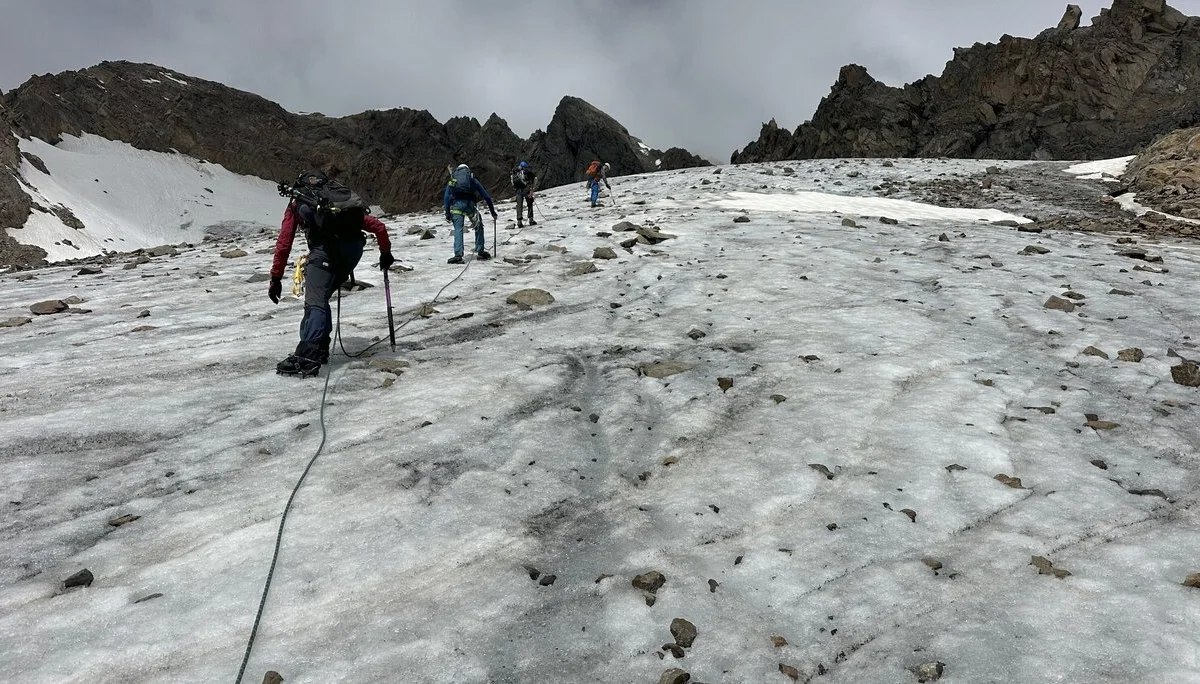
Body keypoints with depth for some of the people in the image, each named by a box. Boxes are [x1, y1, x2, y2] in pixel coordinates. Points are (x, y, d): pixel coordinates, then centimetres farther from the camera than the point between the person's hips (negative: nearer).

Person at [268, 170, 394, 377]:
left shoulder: (297, 202, 27)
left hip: (326, 247, -4)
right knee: (321, 297, 20)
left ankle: (307, 357, -24)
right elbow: (378, 226, 31)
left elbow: (284, 243, 21)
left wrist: (276, 278, 24)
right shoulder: (343, 195, 36)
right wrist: (386, 253, 43)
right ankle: (319, 348, 18)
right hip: (354, 248, 4)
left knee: (315, 303, -9)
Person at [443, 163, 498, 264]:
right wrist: (493, 212, 26)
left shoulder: (452, 181, 27)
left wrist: (447, 213, 10)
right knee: (478, 227, 18)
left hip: (456, 205, 0)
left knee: (458, 229, 0)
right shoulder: (473, 180, 26)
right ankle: (480, 252, 17)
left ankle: (458, 255, -15)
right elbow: (486, 196, 23)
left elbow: (446, 197, 13)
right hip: (469, 203, 0)